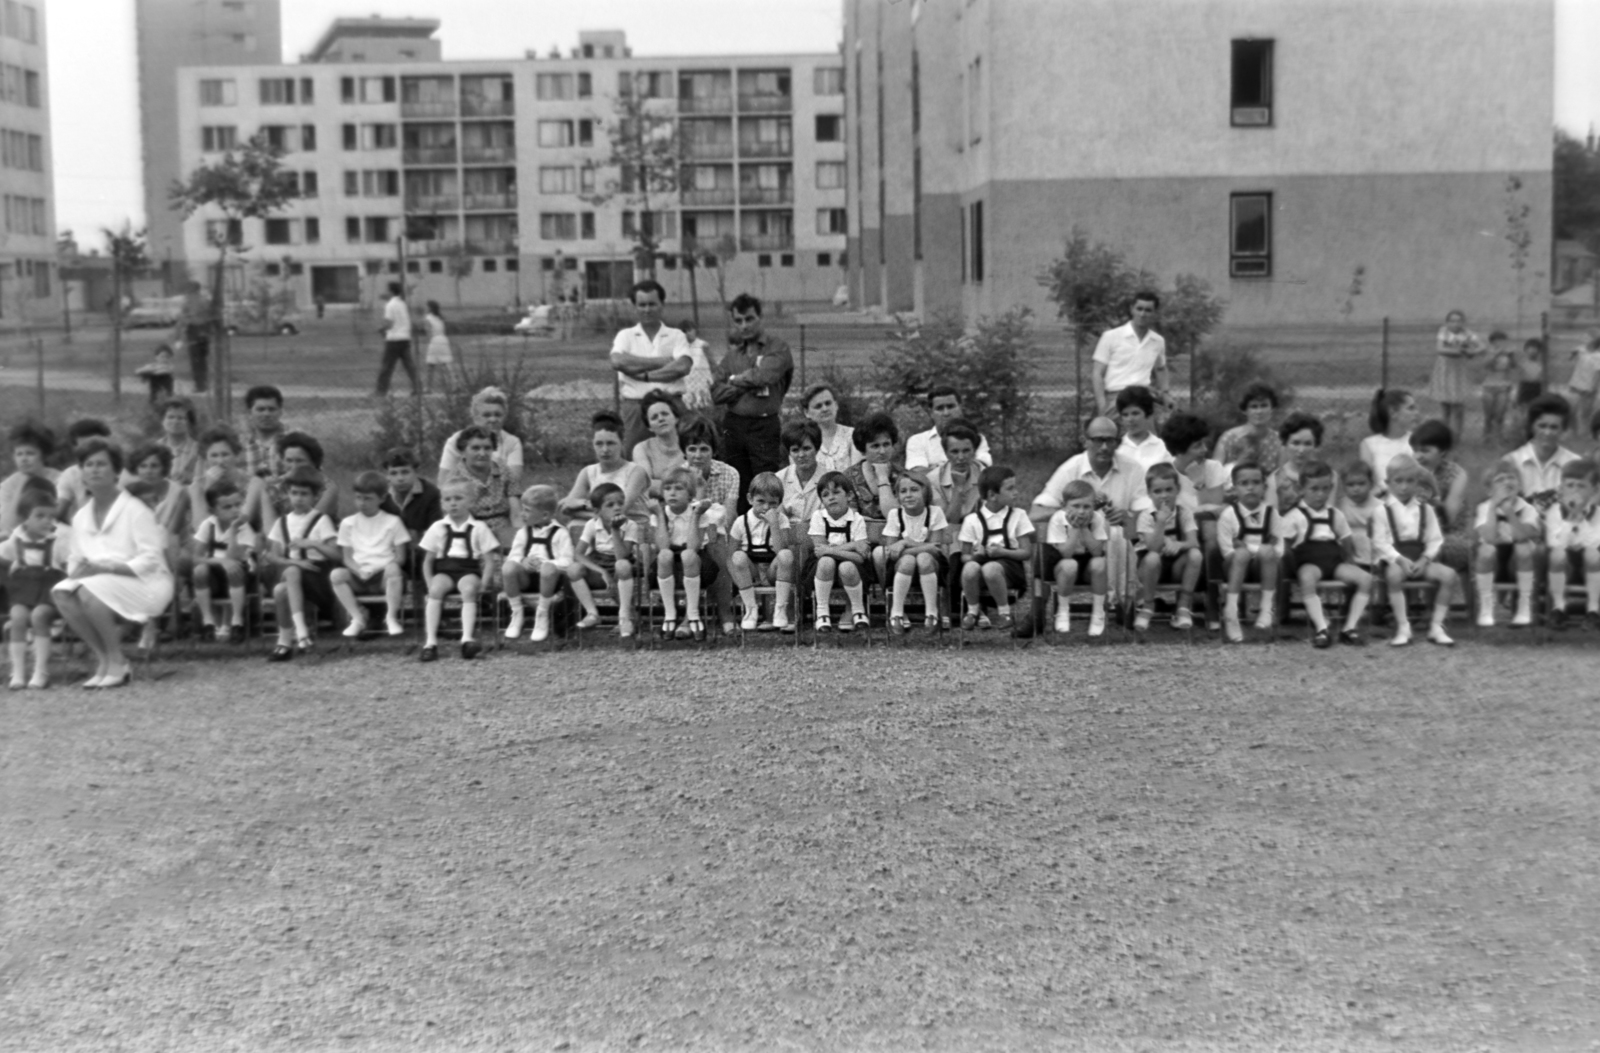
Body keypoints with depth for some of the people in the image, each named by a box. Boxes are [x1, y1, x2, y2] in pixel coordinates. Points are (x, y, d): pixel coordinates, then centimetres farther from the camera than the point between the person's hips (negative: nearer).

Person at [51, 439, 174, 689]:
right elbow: (76, 560, 15)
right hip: (102, 584, 6)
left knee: (89, 591, -32)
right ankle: (103, 658, -11)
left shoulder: (135, 510, -9)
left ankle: (118, 663, -18)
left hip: (144, 584, -6)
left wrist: (104, 567, -23)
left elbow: (151, 561, -15)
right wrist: (77, 568, -11)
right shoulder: (81, 517, 10)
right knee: (60, 592, -22)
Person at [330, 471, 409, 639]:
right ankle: (358, 618, -20)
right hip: (358, 576, 2)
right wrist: (359, 571, -11)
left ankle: (391, 618, -25)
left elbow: (400, 557, 5)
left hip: (383, 575, -2)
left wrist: (385, 567, -14)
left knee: (393, 568, -37)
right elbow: (347, 557, 9)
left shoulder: (392, 521, 9)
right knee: (336, 574, -29)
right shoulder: (348, 523, 14)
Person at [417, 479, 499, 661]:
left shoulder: (479, 528, 8)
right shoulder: (437, 528, 13)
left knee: (469, 589, -34)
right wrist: (429, 582, -3)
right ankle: (430, 642, -35)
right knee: (435, 590, -31)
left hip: (469, 571, -1)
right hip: (443, 571, 1)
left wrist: (483, 583, -11)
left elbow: (489, 562, 5)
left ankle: (468, 638, -44)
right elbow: (427, 561, 14)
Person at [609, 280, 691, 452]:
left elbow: (683, 366, -9)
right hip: (635, 405, 0)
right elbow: (617, 361, -10)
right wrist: (662, 361, -9)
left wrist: (645, 375, -10)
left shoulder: (676, 336, 9)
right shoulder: (625, 335, 10)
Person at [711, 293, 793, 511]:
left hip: (764, 425, -4)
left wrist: (736, 379, 0)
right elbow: (716, 393, 4)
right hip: (733, 425, 4)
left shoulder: (777, 348, 1)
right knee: (736, 489, 8)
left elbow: (764, 376, -17)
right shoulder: (732, 353, 14)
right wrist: (748, 384, -8)